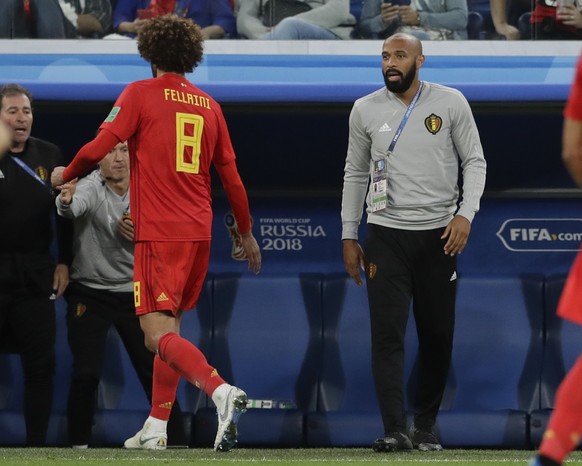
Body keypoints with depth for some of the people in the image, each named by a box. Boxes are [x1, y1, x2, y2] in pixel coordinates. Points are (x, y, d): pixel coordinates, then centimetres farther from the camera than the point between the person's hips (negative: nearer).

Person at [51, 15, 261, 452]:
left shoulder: (141, 93, -2)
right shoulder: (209, 105, 13)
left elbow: (100, 147, -9)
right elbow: (232, 177, 16)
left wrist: (66, 174, 11)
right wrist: (247, 234, 27)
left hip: (159, 232, -6)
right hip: (199, 232, 6)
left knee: (159, 335, -12)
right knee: (170, 328, 17)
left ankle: (221, 390, -35)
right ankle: (156, 428, 19)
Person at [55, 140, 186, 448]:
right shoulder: (91, 188, -17)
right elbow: (75, 205, -42)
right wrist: (66, 202, -66)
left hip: (135, 293, 3)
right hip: (90, 293, -3)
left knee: (156, 372, 4)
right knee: (86, 373, -11)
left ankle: (177, 444, 12)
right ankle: (79, 445, 2)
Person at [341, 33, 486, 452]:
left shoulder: (450, 103, -1)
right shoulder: (365, 110, 4)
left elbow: (475, 161, 2)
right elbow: (355, 174, 12)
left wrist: (465, 214, -12)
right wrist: (349, 236, 9)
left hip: (438, 233, 0)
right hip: (386, 234, 0)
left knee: (438, 335, 4)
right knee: (388, 334, -9)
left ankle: (426, 425, 19)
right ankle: (395, 431, -11)